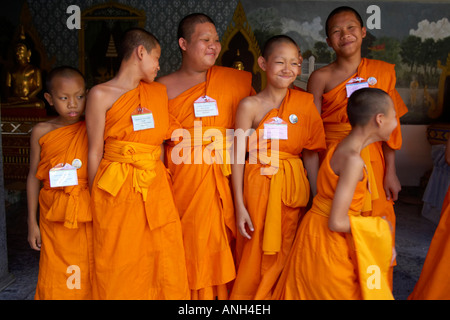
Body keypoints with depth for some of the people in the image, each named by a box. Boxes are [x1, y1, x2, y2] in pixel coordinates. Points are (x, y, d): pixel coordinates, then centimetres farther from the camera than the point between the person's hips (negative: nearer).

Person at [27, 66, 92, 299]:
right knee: (58, 280, 9)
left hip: (89, 215, -1)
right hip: (54, 217, 1)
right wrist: (32, 222, 6)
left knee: (89, 275, 8)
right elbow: (34, 177, 5)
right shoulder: (41, 132, 0)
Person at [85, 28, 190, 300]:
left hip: (156, 187, 4)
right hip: (116, 191, -4)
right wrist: (96, 200, 0)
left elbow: (160, 141, 13)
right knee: (120, 268, 5)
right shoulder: (101, 94, -1)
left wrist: (163, 183, 7)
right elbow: (95, 151, -1)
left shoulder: (160, 91, 13)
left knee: (165, 265, 6)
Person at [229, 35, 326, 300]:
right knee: (256, 257, 8)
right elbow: (238, 157, -4)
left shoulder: (306, 103, 2)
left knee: (287, 256, 12)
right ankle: (251, 296, 32)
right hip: (259, 187, -2)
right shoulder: (250, 106, -4)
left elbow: (311, 154, 3)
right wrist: (240, 206, -7)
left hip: (294, 188, 2)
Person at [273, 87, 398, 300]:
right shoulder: (353, 160, -24)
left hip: (315, 233, 9)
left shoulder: (340, 147, 4)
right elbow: (337, 222, -25)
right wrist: (378, 227, -9)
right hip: (328, 242, -9)